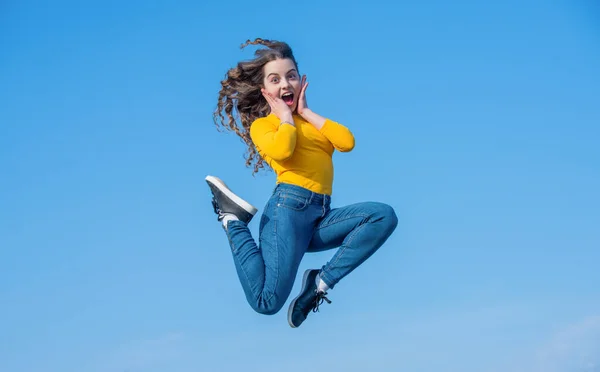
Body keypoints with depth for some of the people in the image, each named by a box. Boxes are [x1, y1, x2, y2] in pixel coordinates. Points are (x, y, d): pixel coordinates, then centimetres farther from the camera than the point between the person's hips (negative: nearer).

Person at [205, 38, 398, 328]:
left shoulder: (313, 120, 28)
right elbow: (281, 151, -15)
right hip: (289, 208, -6)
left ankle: (322, 282, -14)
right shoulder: (262, 124, 11)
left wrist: (306, 112, 11)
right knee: (268, 302, -23)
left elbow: (347, 142, 6)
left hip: (322, 217, 6)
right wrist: (286, 115, 5)